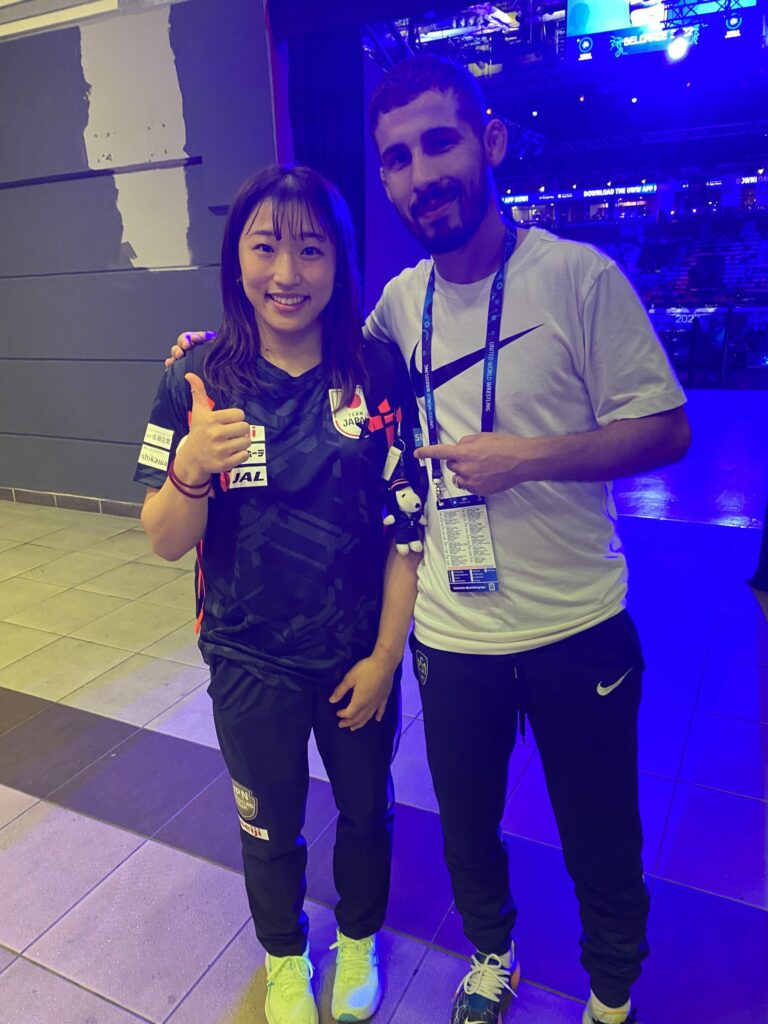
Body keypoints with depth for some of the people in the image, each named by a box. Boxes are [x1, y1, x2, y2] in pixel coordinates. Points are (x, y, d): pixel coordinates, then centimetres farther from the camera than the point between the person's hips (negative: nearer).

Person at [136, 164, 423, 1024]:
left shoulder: (380, 372, -12)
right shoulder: (196, 382, -12)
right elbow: (166, 543, -9)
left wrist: (386, 655, -8)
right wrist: (191, 469, -30)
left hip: (359, 657, 1)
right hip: (250, 665, 0)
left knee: (365, 811, 23)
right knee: (269, 828, 22)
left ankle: (357, 941, 56)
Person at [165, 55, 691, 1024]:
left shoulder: (578, 276, -11)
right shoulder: (397, 301, 1)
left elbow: (666, 430, -9)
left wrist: (530, 455, -23)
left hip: (576, 627, -3)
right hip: (450, 634, 3)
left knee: (602, 839, 17)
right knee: (466, 826, 22)